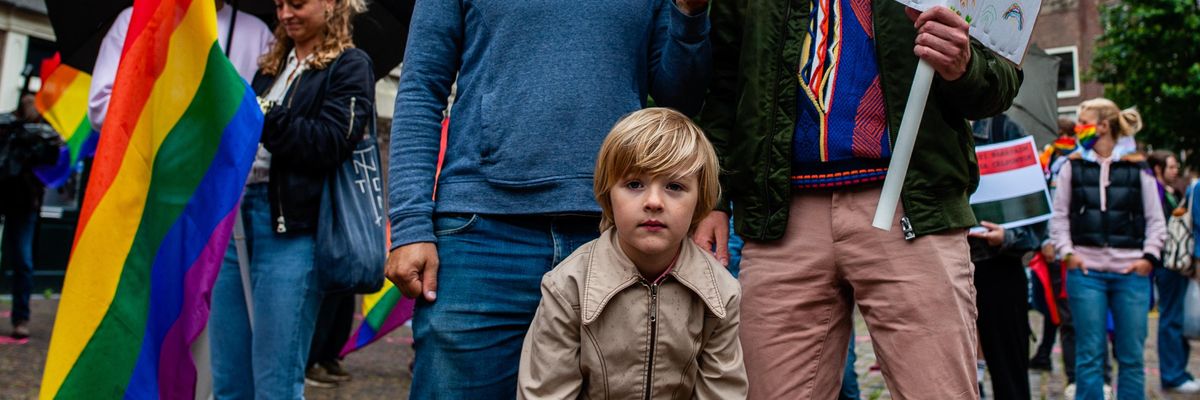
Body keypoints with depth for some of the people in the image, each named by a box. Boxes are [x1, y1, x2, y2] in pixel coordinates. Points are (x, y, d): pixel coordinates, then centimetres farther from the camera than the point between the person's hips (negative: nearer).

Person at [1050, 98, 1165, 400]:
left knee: (1131, 356, 5)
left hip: (1131, 273, 0)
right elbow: (1059, 216, 8)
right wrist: (1067, 252, -4)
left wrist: (1149, 257, -3)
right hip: (1086, 272, 0)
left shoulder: (1137, 169, 5)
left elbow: (1156, 220, 8)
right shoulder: (1072, 168, 7)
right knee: (1089, 355, 1)